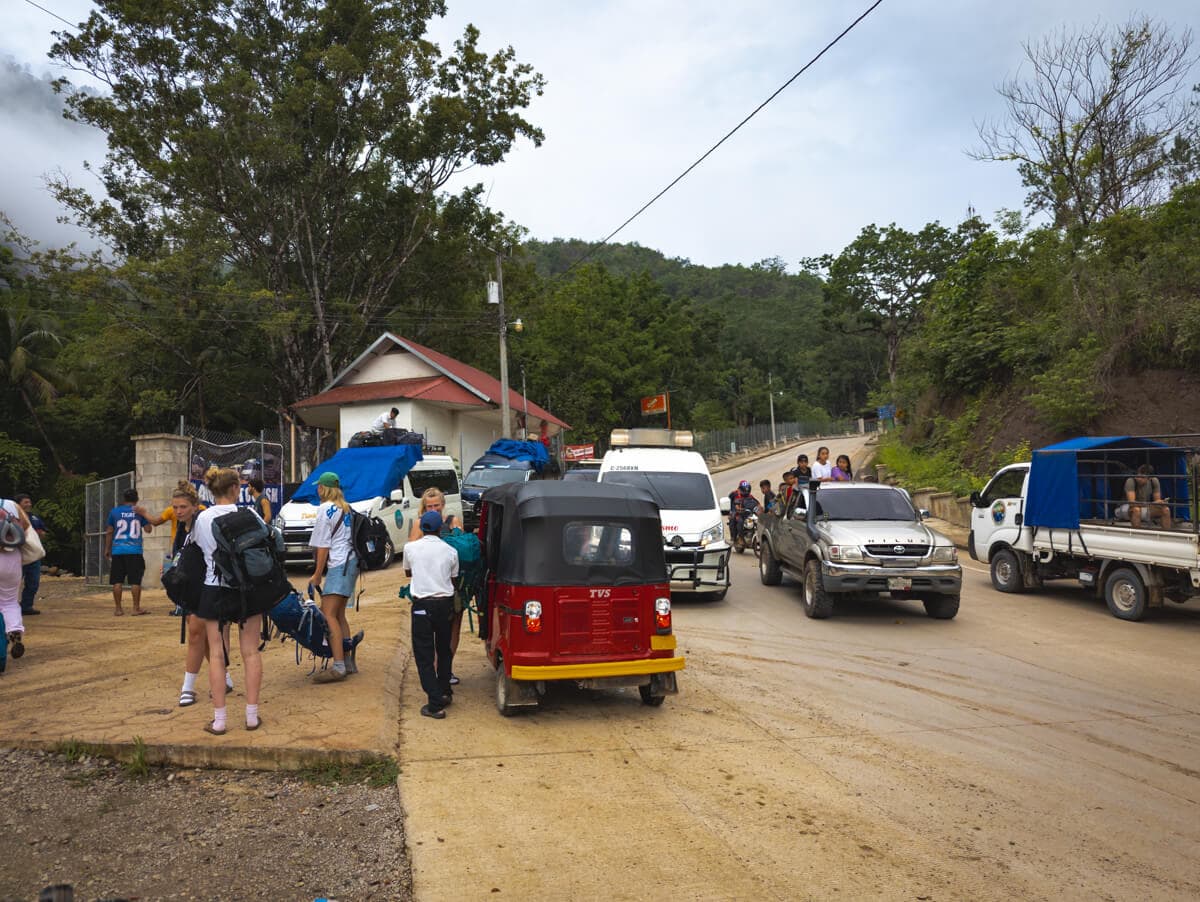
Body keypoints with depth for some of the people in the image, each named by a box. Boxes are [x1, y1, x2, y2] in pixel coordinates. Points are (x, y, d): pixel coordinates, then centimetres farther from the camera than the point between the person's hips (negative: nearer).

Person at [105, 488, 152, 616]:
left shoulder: (114, 511, 5)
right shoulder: (139, 512, 2)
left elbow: (109, 532, 8)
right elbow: (148, 529, 5)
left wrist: (107, 549, 16)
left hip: (117, 550, 2)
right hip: (134, 551, -1)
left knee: (117, 581, 7)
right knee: (135, 581, 1)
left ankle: (118, 609, 9)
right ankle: (136, 608, 1)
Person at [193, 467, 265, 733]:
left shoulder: (202, 519, -2)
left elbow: (199, 550, 6)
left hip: (214, 589, 1)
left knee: (216, 654, 7)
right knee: (250, 652, 8)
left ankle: (219, 720, 9)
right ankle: (252, 716, 12)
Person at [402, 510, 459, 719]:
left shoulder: (410, 548, -1)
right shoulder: (450, 551, 1)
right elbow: (453, 580, 10)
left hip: (422, 604, -2)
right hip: (445, 603, 2)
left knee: (424, 654, 2)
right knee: (444, 650, 21)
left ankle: (435, 704, -4)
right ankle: (445, 692, 32)